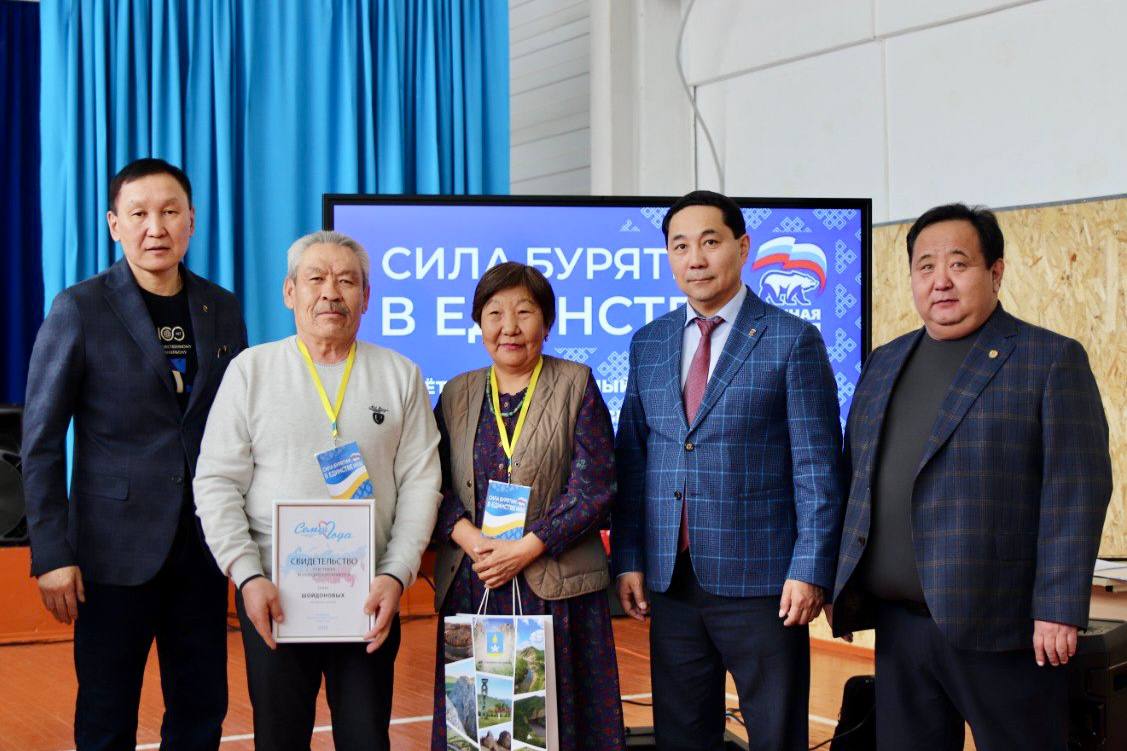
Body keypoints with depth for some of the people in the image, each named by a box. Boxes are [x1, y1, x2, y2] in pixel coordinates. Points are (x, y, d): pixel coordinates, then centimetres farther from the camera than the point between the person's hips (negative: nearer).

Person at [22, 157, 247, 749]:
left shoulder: (222, 309, 6)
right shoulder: (80, 309, -6)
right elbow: (41, 443, -6)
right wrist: (51, 554, -11)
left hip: (201, 545, 4)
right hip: (115, 547, -4)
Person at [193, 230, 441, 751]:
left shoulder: (401, 376, 6)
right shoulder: (251, 370, 3)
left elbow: (420, 484, 2)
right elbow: (217, 483, -1)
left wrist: (396, 575, -9)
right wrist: (247, 576, -10)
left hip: (371, 596, 1)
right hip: (271, 595, 0)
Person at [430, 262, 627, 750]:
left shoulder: (575, 385, 2)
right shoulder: (457, 394, 13)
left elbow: (594, 487, -6)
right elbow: (435, 485, 8)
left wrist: (525, 549, -13)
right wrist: (468, 536, -10)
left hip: (555, 588, -3)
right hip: (470, 589, 3)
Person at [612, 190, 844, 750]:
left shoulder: (792, 340, -3)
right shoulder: (648, 343, 11)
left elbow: (817, 467, -7)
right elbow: (631, 460, 12)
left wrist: (810, 571, -12)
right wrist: (628, 558, 5)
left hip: (760, 580, -4)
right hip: (670, 582, 4)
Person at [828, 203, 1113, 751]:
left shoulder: (1051, 360, -4)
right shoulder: (884, 364, 15)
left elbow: (1076, 489, -10)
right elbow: (857, 477, 19)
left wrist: (1058, 609, -15)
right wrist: (843, 585, 13)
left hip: (998, 626, -5)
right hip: (897, 624, 6)